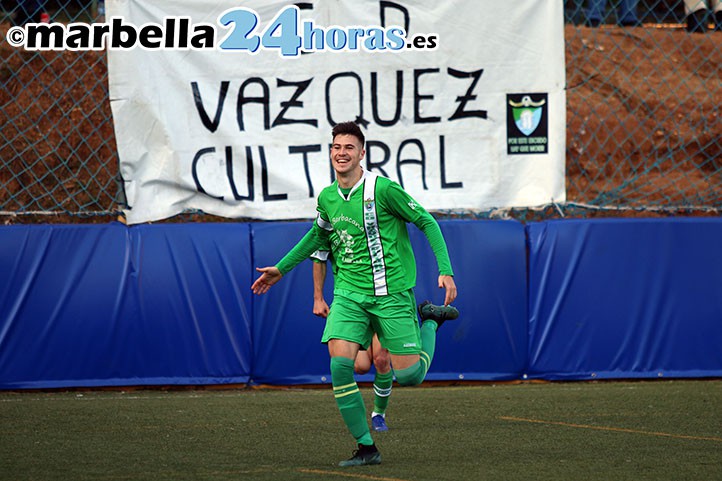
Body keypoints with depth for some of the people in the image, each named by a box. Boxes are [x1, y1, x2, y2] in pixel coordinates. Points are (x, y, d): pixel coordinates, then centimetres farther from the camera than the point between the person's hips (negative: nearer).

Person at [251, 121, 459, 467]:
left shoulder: (382, 189, -13)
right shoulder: (327, 198, 6)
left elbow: (426, 222, -6)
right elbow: (318, 234, 26)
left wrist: (445, 271, -14)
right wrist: (281, 269, 27)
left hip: (390, 292, -4)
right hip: (348, 293, 4)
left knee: (409, 376, -6)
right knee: (340, 365, -16)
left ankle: (429, 321, 26)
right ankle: (366, 448, -5)